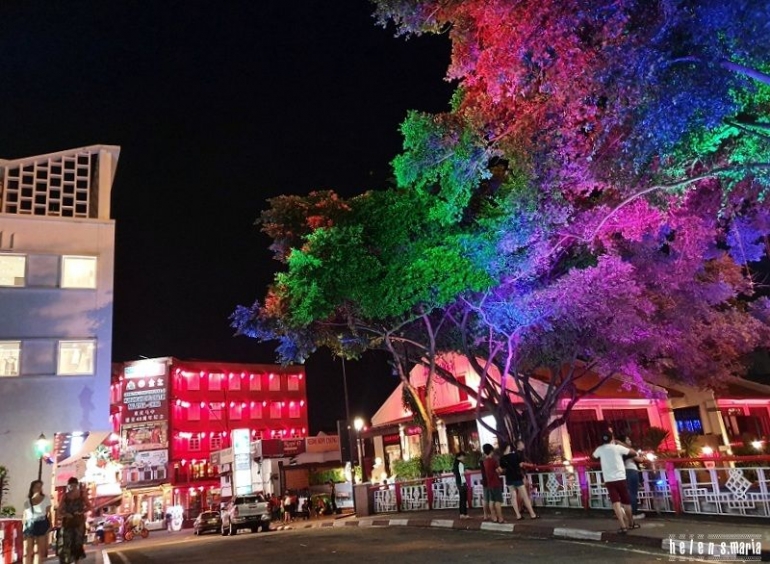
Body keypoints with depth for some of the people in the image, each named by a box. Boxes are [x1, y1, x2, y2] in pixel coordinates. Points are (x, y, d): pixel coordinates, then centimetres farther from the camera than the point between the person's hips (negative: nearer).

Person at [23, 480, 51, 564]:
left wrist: (49, 525, -5)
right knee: (27, 551, 1)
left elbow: (48, 513, 1)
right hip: (29, 525, 2)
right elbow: (25, 515, 11)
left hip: (42, 525, -2)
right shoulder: (27, 501, 7)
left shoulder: (46, 498, 2)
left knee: (40, 550, 2)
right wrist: (24, 527, 4)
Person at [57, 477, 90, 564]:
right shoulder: (65, 496, 1)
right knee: (66, 543, -9)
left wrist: (81, 512, -11)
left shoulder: (82, 495, 1)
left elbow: (88, 506, 6)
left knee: (78, 543, 4)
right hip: (67, 522, 0)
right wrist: (65, 514, -17)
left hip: (79, 522, 0)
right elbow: (60, 510, 2)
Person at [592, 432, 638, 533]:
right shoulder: (618, 447, -5)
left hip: (608, 480, 1)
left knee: (616, 503, -4)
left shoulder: (600, 449, 3)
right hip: (620, 478, -1)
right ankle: (631, 523, 27)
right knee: (626, 502, 13)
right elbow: (634, 452, 4)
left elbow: (594, 456, 25)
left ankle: (623, 526, -14)